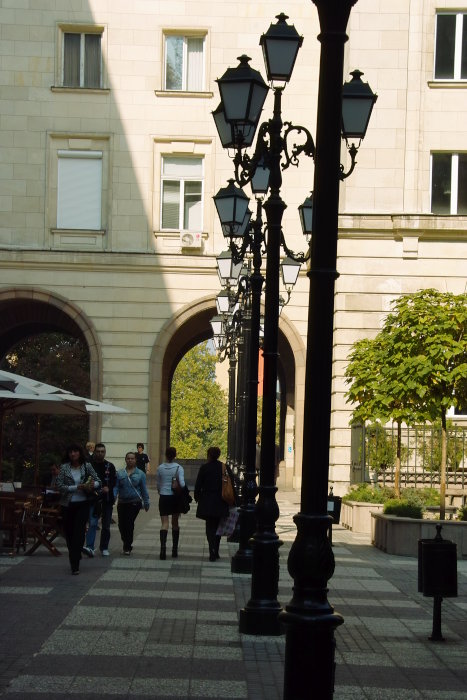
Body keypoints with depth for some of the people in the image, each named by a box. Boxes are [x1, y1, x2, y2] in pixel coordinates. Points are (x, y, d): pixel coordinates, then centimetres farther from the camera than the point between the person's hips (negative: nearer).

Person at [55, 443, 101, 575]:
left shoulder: (86, 466, 2)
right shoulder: (64, 467, 0)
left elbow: (98, 481, 7)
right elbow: (59, 485, -9)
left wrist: (93, 484, -16)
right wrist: (77, 487, -16)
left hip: (82, 504, -1)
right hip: (67, 504, 1)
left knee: (79, 533, -11)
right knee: (69, 533, 9)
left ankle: (75, 565, -13)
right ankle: (74, 559, 28)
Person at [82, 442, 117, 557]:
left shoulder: (110, 466, 6)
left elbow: (114, 481, 2)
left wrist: (108, 488, -16)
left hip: (107, 500, 3)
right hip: (94, 499, -3)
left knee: (106, 525, 10)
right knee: (92, 524, -15)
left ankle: (104, 548, 21)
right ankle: (90, 547, -22)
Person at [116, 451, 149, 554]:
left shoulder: (140, 474, 2)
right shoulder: (120, 473, 6)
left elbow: (144, 489, 5)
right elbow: (116, 487, 2)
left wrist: (146, 503, 6)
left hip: (134, 503, -3)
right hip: (122, 502, 3)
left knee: (129, 523, -10)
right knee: (122, 524, 4)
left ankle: (127, 547, 2)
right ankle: (127, 545, 28)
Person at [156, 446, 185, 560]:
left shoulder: (160, 468, 0)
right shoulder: (178, 468, -7)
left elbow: (157, 484, 8)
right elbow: (182, 483, -17)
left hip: (163, 498, 0)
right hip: (175, 498, 0)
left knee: (164, 523, -3)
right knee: (175, 523, 13)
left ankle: (163, 547, -25)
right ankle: (174, 550, 17)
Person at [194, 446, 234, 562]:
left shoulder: (204, 468, -7)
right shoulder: (225, 468, 2)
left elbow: (198, 485, -5)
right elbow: (232, 483, 4)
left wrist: (197, 497, 11)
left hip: (207, 503, -3)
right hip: (221, 503, 3)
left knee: (210, 527, 0)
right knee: (217, 527, 16)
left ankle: (213, 552, -14)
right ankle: (216, 552, 21)